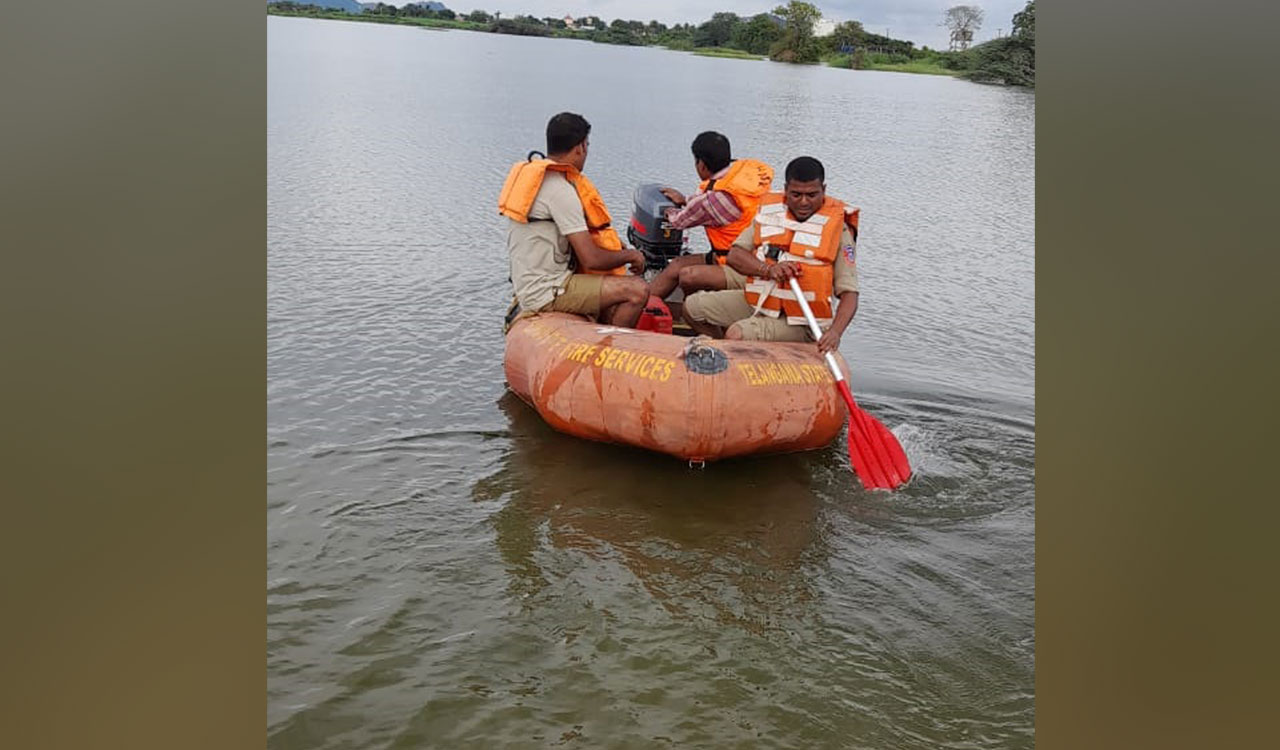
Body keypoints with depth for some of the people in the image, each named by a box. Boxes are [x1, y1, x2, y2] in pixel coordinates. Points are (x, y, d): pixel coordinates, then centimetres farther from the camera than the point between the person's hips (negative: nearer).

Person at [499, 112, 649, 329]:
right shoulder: (560, 190, -20)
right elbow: (592, 259, -21)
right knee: (638, 290, -17)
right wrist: (631, 255, -3)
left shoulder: (531, 175, 11)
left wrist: (616, 246, 15)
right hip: (546, 292, -10)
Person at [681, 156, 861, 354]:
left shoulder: (837, 228, -10)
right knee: (693, 307, 5)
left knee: (736, 334, -28)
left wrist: (835, 332, -33)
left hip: (797, 321, -6)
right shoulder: (770, 211, 3)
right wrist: (767, 269, -20)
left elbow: (849, 293, -14)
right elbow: (735, 254, 1)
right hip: (756, 302, 6)